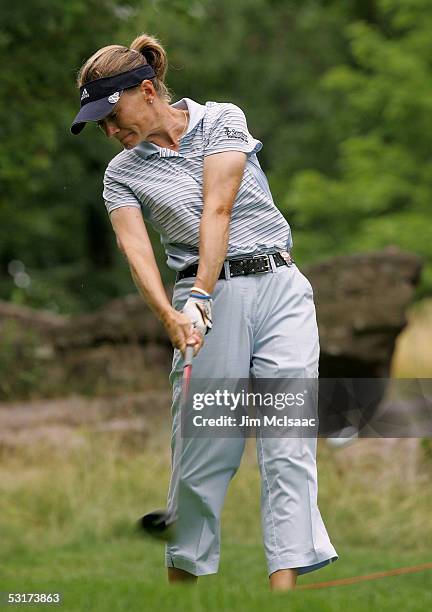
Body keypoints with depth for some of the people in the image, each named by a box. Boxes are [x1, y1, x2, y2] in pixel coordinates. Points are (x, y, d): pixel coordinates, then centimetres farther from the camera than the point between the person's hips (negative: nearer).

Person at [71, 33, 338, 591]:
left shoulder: (221, 120, 4)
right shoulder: (122, 174, 9)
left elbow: (217, 209, -8)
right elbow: (135, 248, -8)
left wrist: (201, 293, -19)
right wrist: (172, 317, -26)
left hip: (281, 288, -1)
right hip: (208, 302, 1)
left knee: (289, 450, -9)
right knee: (202, 454, -5)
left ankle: (283, 589, -14)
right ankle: (182, 575, 7)